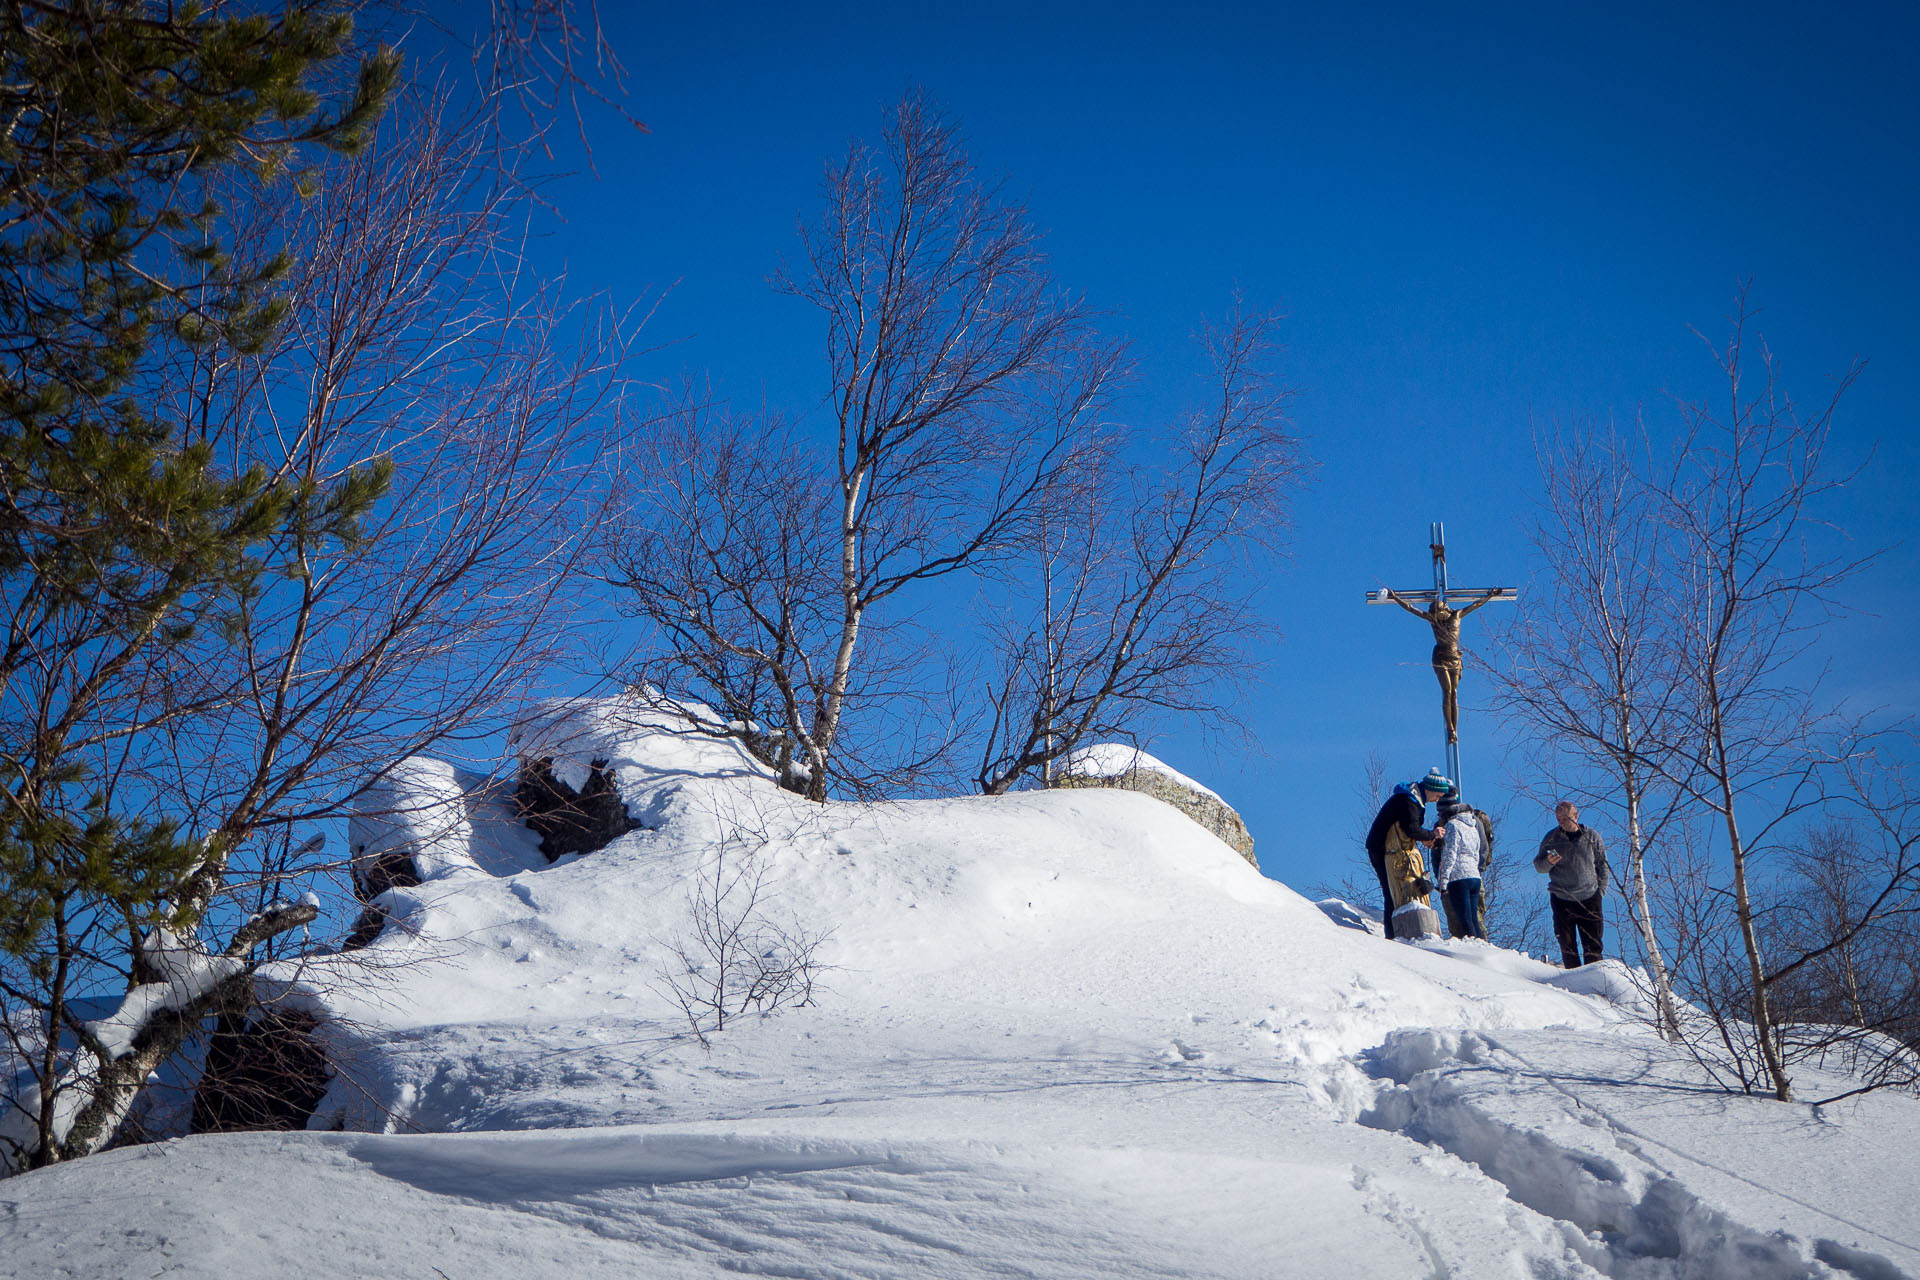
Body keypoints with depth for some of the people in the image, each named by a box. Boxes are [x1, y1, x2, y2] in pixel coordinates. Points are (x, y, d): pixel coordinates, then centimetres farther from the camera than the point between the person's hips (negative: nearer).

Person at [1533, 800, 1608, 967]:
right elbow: (1538, 865, 9)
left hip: (1589, 898, 0)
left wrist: (1601, 890, 5)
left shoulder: (1592, 836, 5)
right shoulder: (1551, 838, 5)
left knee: (1593, 946, -1)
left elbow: (1603, 865, 14)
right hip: (1562, 900, 0)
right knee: (1567, 946, 1)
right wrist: (1548, 862, -13)